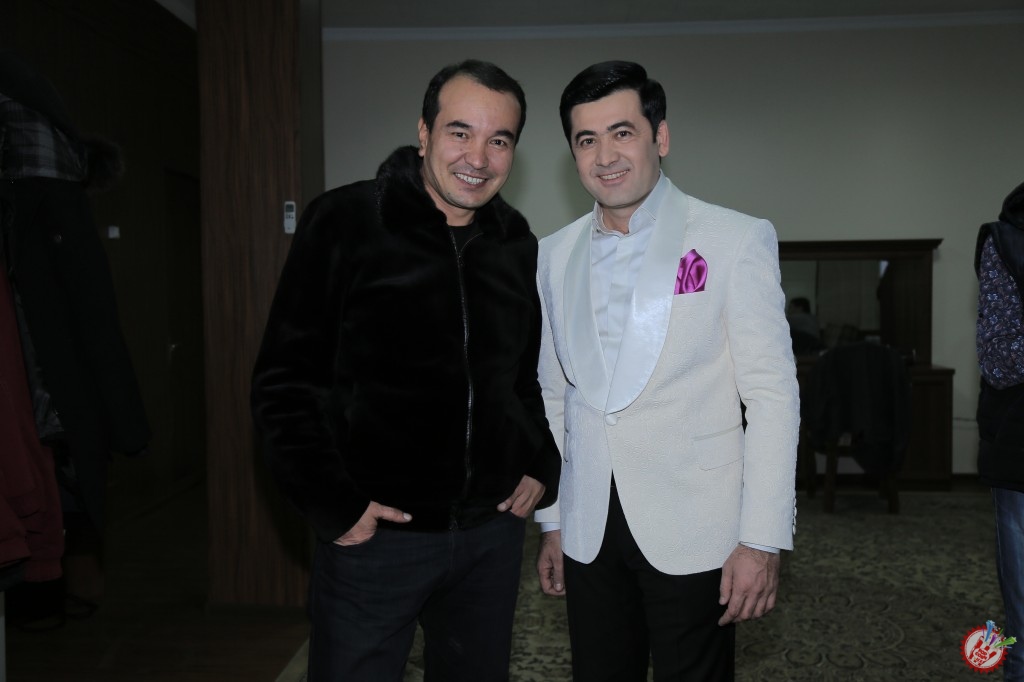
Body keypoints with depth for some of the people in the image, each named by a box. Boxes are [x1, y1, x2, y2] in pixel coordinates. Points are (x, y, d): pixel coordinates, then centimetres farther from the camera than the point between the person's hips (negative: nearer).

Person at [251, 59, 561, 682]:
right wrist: (334, 506, -13)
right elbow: (285, 380, -9)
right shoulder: (345, 222, -9)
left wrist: (542, 468, 6)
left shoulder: (518, 245, 5)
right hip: (373, 534, -4)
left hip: (494, 531, 5)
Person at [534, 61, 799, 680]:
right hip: (589, 533, 4)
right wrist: (551, 521, 12)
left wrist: (762, 540, -12)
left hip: (694, 535, -3)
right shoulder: (555, 255, 7)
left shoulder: (737, 240, -5)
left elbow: (772, 394, -8)